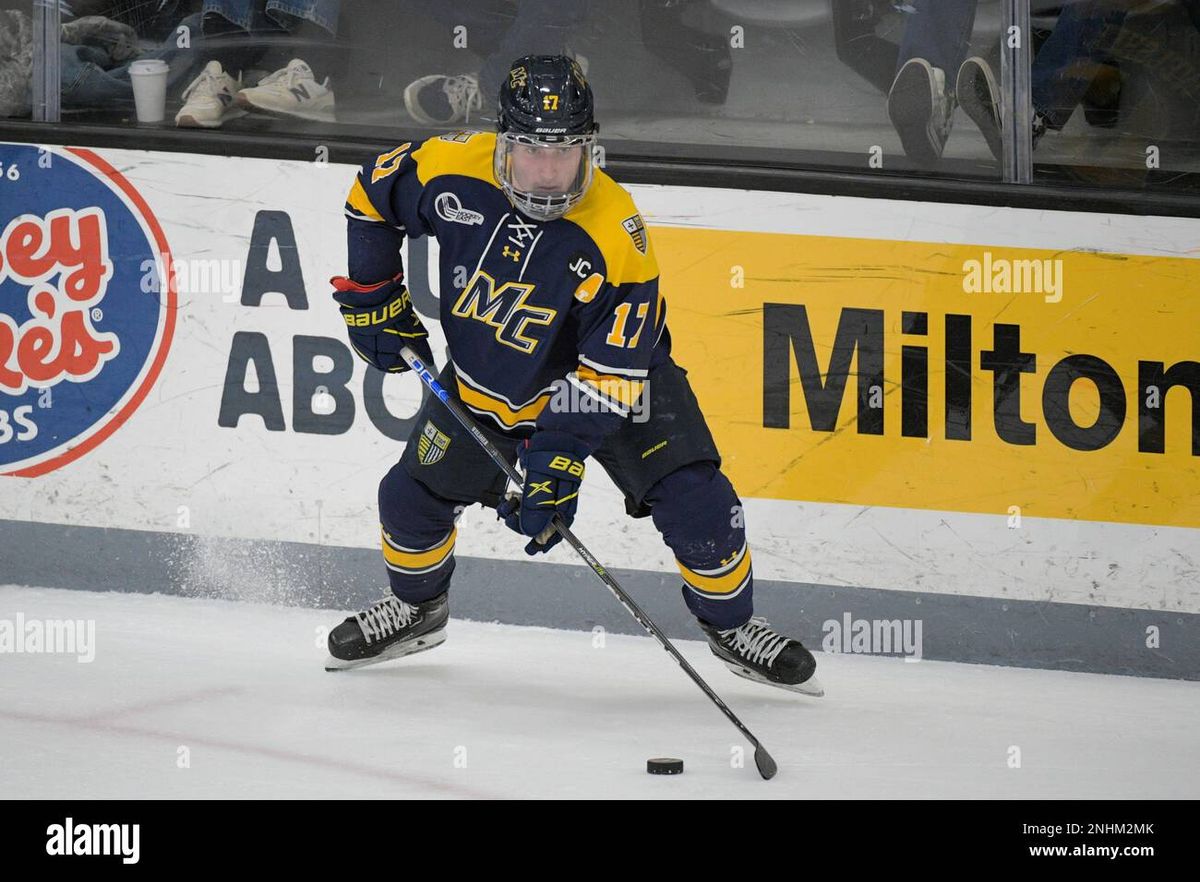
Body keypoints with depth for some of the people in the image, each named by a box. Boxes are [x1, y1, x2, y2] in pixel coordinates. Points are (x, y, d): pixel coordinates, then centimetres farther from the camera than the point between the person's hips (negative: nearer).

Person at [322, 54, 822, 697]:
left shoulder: (614, 234, -33)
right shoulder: (450, 171, -25)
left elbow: (607, 372, -31)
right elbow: (372, 197, -2)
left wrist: (557, 459, -36)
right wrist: (373, 296, -1)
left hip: (611, 378, -3)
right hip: (484, 376, 3)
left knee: (695, 504, -15)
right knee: (413, 496, 1)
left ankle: (732, 629, 11)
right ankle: (417, 609, 33)